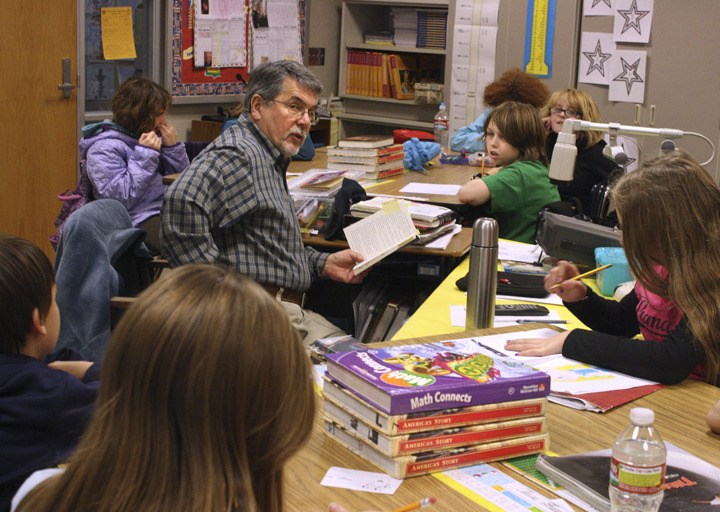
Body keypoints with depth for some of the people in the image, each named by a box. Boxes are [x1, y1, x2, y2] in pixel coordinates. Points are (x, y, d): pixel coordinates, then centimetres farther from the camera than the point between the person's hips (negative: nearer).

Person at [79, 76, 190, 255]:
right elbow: (120, 197, -15)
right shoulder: (104, 147, -3)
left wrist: (172, 147, 4)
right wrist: (145, 155, -13)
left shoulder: (153, 139, 17)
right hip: (142, 223, -7)